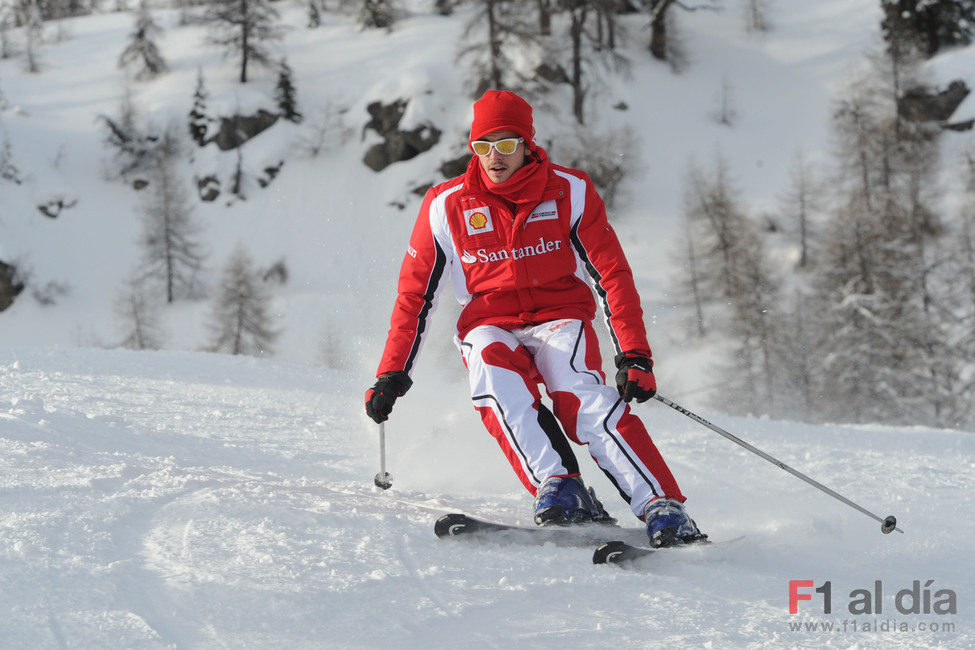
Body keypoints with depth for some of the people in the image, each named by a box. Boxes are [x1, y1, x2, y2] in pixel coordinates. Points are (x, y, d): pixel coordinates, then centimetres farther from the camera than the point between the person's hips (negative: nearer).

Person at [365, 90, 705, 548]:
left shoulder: (569, 192, -3)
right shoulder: (447, 205, 0)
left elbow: (613, 276, -4)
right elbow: (415, 292, 8)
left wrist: (634, 356, -14)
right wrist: (392, 373, 3)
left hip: (559, 317, -1)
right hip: (490, 325, 1)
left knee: (585, 399, -30)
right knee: (494, 377, -35)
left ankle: (662, 509, -36)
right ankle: (559, 490, -42)